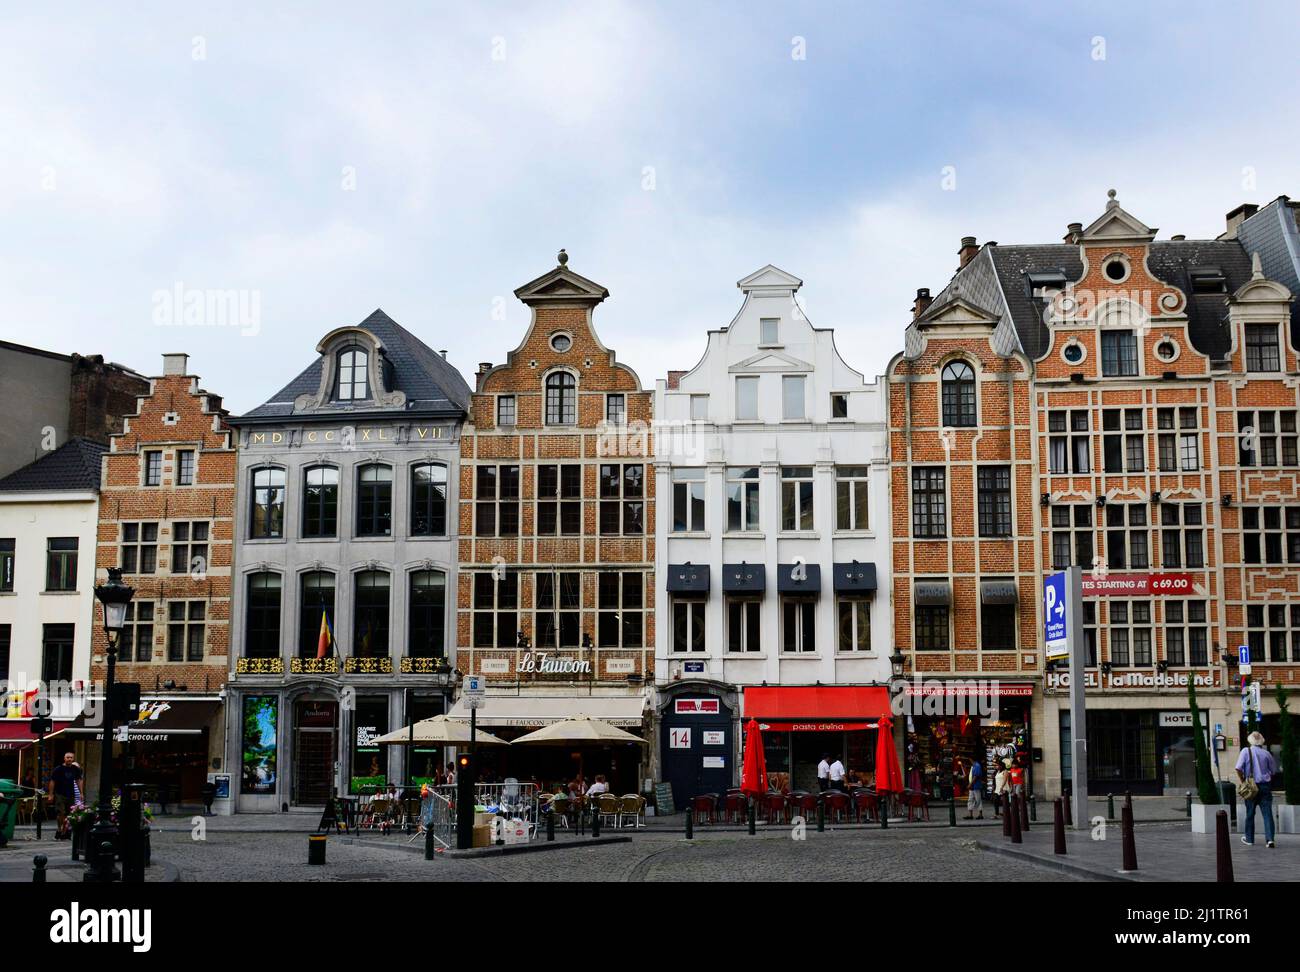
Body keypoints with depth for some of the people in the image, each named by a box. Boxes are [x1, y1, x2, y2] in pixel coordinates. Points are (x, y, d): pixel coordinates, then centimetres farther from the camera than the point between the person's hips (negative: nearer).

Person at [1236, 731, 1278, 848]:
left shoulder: (1246, 751, -4)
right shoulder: (1266, 753, 3)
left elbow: (1238, 768, -13)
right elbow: (1274, 771, 11)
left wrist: (1243, 781, -1)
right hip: (1265, 786, 1)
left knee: (1250, 813, 11)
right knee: (1267, 813, -2)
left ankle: (1249, 838, 20)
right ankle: (1270, 839, -13)